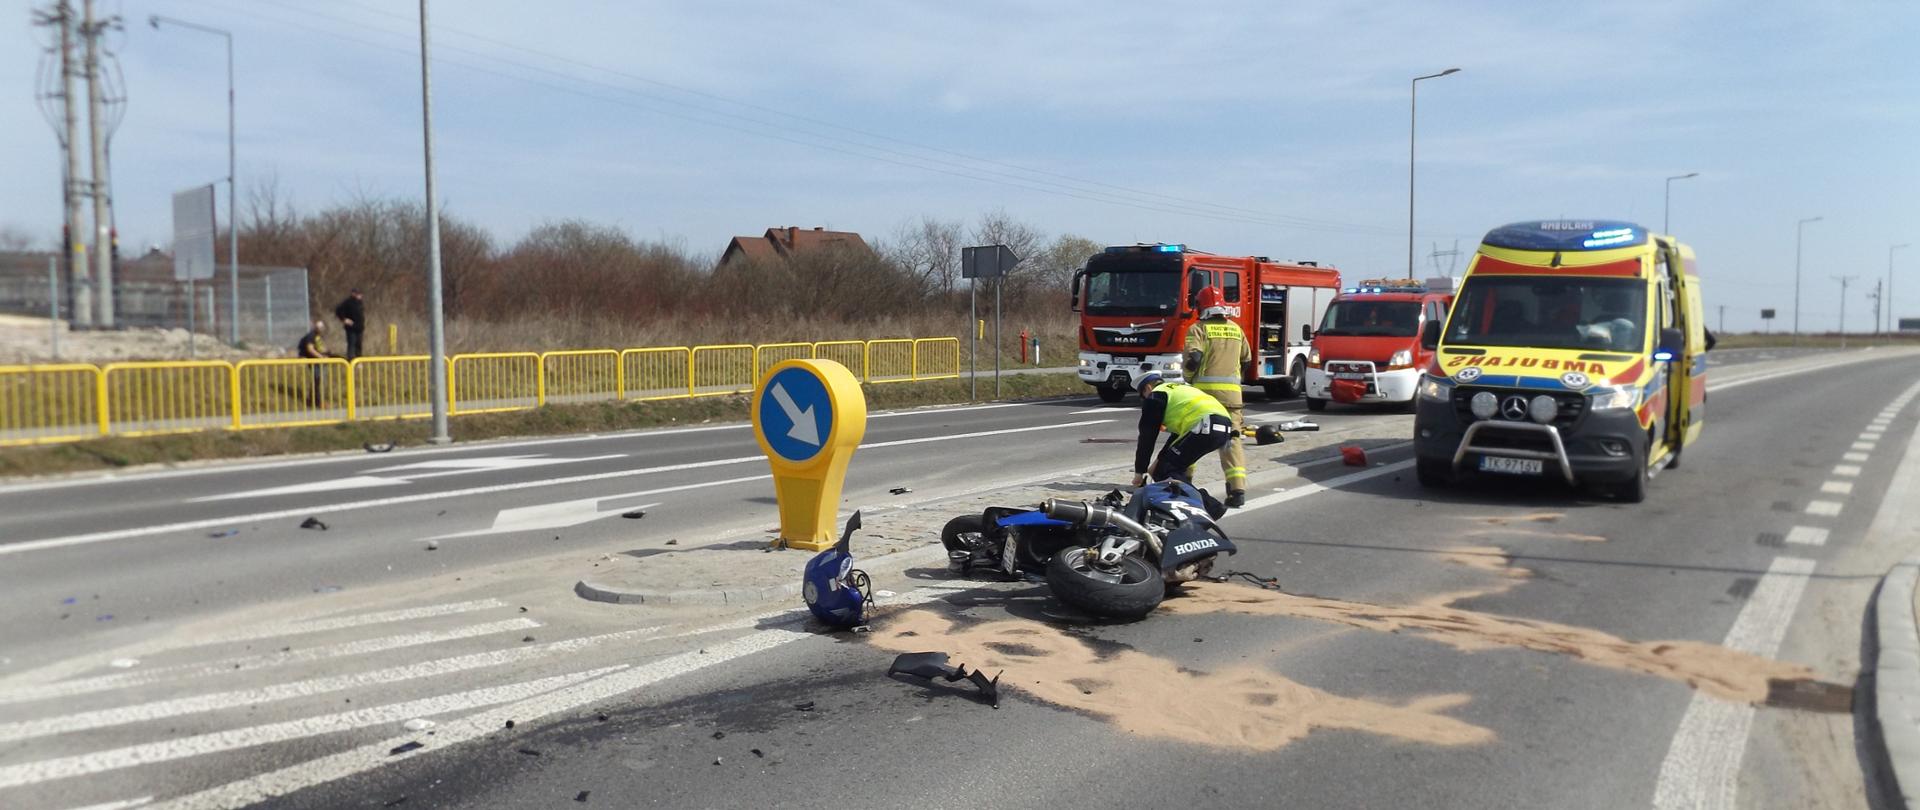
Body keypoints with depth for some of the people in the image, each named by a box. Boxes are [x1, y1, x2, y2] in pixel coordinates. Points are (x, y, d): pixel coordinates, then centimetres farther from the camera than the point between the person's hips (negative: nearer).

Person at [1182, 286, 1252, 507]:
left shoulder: (1198, 329, -2)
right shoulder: (1236, 329, 14)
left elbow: (1193, 358, -14)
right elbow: (1246, 360, 21)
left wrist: (1188, 375, 4)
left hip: (1205, 389, -3)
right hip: (1232, 392, 3)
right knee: (1231, 439, 0)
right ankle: (1238, 487, -12)